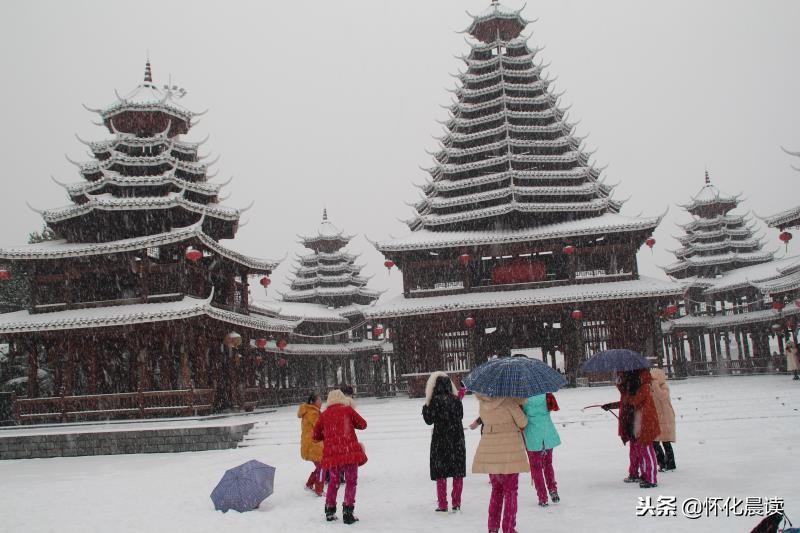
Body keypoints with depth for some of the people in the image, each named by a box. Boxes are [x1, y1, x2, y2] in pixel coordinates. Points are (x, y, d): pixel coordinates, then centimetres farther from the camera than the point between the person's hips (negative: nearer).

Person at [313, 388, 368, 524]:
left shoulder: (324, 415, 10)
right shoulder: (348, 410, 3)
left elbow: (316, 435, 15)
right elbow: (363, 424, 12)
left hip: (332, 454, 3)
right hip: (350, 451, -3)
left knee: (334, 481, 19)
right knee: (351, 482, 5)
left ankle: (329, 512, 24)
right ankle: (347, 513, -1)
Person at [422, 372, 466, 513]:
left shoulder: (435, 400, -13)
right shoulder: (456, 399, 1)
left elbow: (429, 420, -8)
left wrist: (425, 407, 6)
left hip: (440, 440, -4)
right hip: (457, 439, 4)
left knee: (440, 474, 5)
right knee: (458, 473, 11)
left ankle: (443, 505, 5)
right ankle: (456, 504, 14)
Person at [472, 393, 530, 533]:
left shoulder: (482, 401, 0)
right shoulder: (508, 400, -14)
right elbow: (522, 422, -9)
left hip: (488, 448, 5)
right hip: (509, 448, -5)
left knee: (496, 489, 18)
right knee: (510, 491, 7)